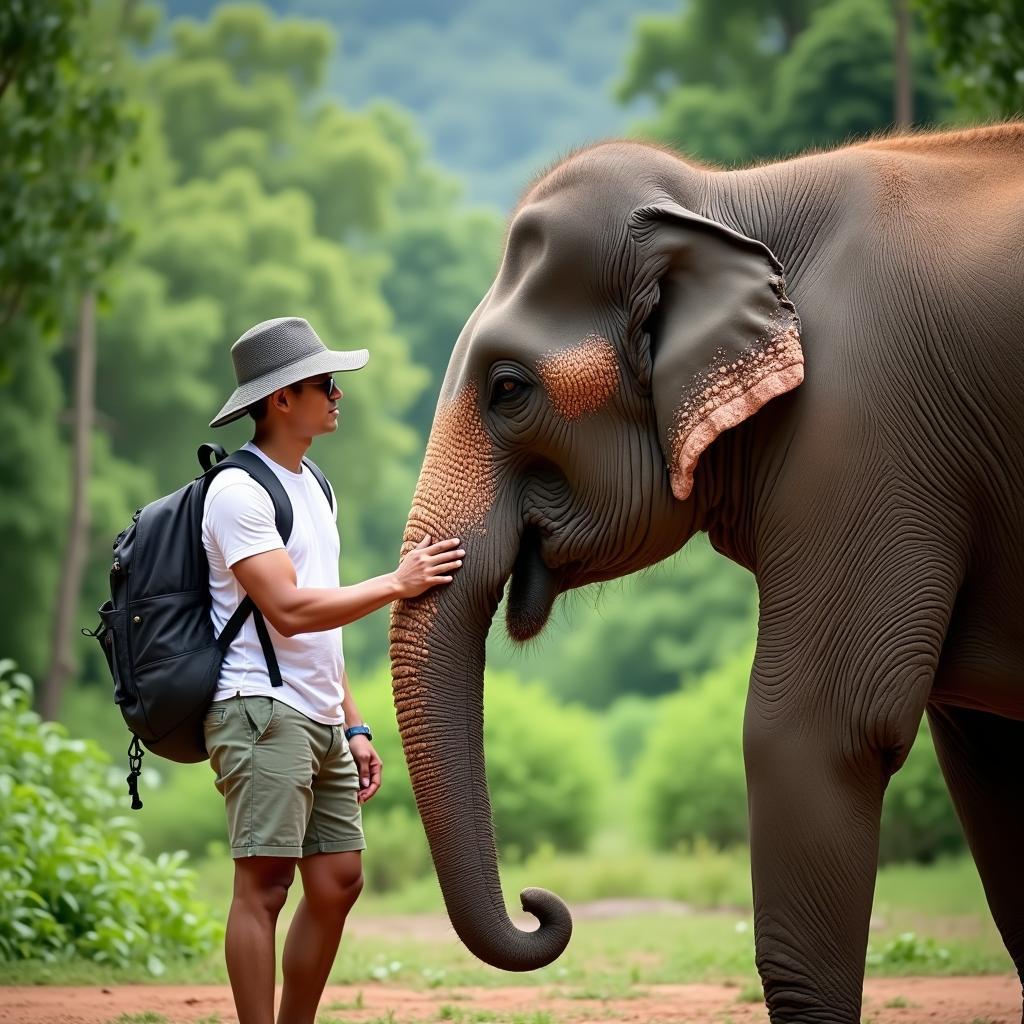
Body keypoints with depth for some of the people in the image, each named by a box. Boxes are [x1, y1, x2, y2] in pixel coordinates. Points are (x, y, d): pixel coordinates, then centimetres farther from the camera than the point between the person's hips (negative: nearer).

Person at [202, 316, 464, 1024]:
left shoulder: (315, 488, 20)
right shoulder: (238, 491, -10)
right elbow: (290, 610, -19)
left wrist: (354, 725, 18)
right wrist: (397, 585, -16)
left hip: (321, 720, 9)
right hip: (262, 712, -9)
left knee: (338, 881, 8)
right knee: (265, 886, -10)